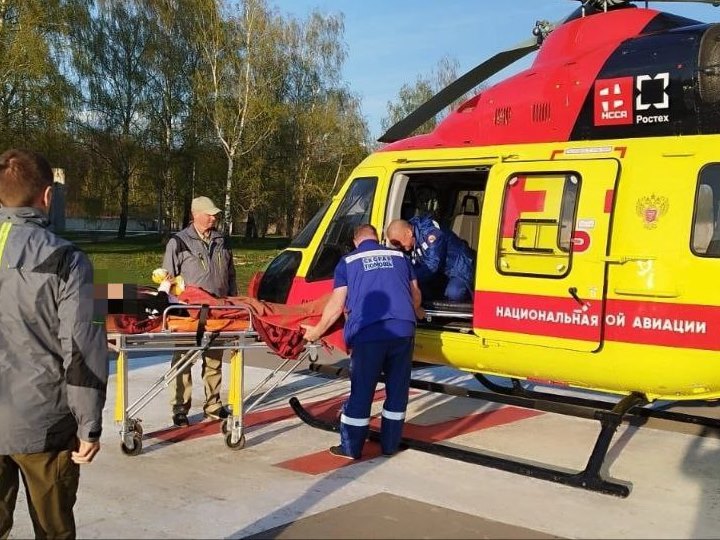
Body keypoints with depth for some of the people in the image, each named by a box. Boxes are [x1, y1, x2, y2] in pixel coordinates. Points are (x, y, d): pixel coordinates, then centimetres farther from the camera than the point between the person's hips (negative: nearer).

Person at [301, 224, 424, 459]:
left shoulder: (348, 261, 12)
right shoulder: (398, 256, 20)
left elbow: (336, 305, 7)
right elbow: (415, 294, 25)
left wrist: (317, 330, 18)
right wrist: (415, 313, 46)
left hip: (368, 332, -2)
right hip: (403, 329, 3)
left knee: (361, 391, 6)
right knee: (397, 389, 14)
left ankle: (351, 448, 16)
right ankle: (390, 444, 24)